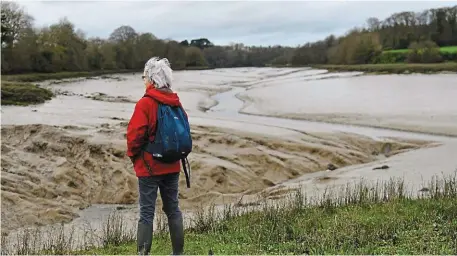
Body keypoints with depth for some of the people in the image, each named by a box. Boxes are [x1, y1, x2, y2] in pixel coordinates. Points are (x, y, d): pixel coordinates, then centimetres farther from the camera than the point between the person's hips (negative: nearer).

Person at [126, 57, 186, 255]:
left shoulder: (145, 103, -15)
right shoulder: (176, 102, 4)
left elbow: (135, 134, -16)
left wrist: (132, 154, 1)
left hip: (149, 166, -6)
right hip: (172, 166, 6)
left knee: (146, 212, 0)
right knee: (173, 209, 14)